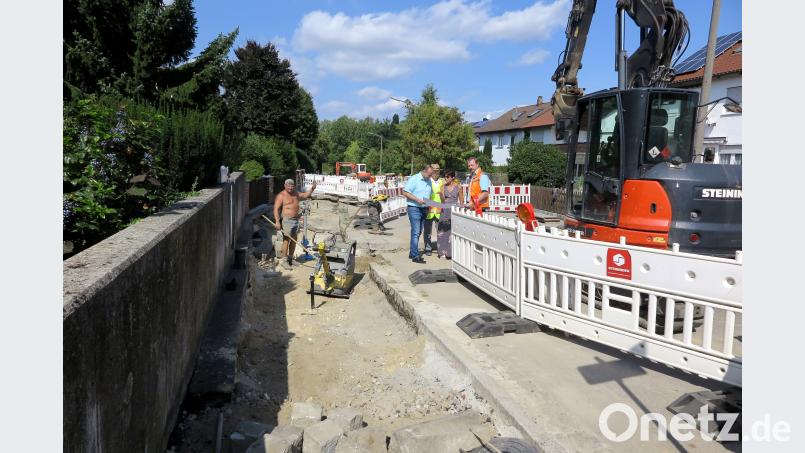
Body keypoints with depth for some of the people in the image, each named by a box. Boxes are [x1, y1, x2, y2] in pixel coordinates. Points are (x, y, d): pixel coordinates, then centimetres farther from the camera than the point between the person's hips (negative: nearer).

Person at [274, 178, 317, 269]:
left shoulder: (296, 194, 14)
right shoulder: (281, 196, -9)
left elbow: (305, 195, 29)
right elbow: (276, 209, -14)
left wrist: (312, 188, 15)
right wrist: (277, 221, -23)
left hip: (296, 220, 8)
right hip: (286, 220, -7)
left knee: (294, 240, 11)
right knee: (286, 240, -7)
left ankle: (290, 259, 22)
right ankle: (284, 261, -1)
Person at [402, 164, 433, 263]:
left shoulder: (429, 181, 13)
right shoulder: (414, 179, -10)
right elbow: (405, 192, -14)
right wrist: (417, 199, -20)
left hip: (424, 209, 8)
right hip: (414, 208, -8)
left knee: (418, 232, 11)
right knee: (415, 232, -10)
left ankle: (412, 253, 21)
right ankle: (415, 256, -9)